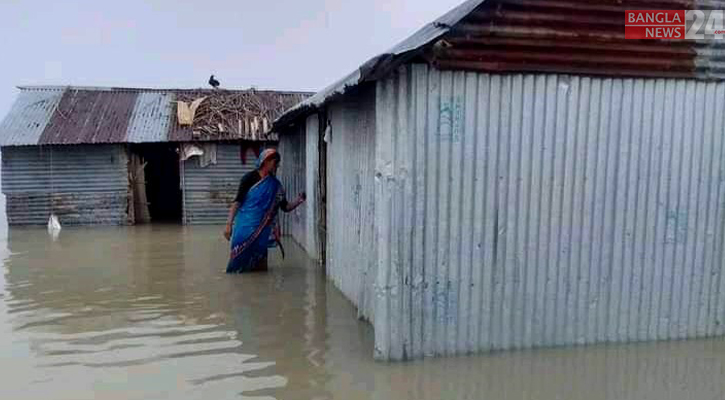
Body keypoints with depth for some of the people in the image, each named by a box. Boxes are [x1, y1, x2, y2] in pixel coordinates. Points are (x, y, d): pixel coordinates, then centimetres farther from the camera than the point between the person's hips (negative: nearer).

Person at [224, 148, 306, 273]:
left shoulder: (276, 185, 7)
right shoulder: (250, 178, -5)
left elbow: (285, 207, 9)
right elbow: (237, 201, -9)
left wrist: (299, 200, -8)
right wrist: (229, 224, -15)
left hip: (262, 231, 4)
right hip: (245, 227, -4)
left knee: (258, 266, 6)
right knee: (240, 257, -2)